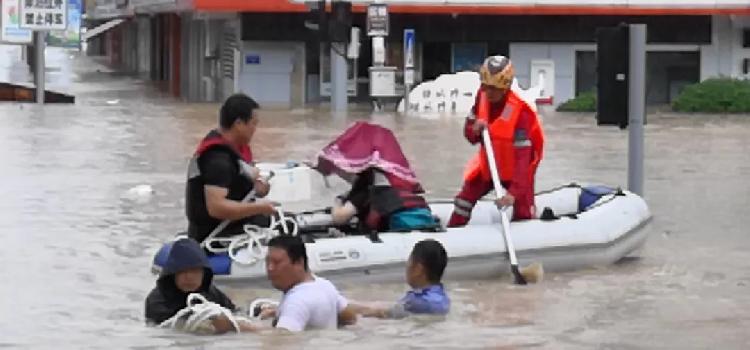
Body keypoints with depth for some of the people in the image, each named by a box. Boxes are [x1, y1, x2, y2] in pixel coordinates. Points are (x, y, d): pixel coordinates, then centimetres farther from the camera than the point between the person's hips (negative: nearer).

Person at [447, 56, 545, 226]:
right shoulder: (482, 96, -13)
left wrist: (514, 192, -47)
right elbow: (469, 134, -2)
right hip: (488, 163, 6)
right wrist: (475, 130, -29)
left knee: (523, 214, -15)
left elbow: (523, 157, -37)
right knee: (465, 199, 12)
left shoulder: (520, 111, -32)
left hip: (516, 167, -6)